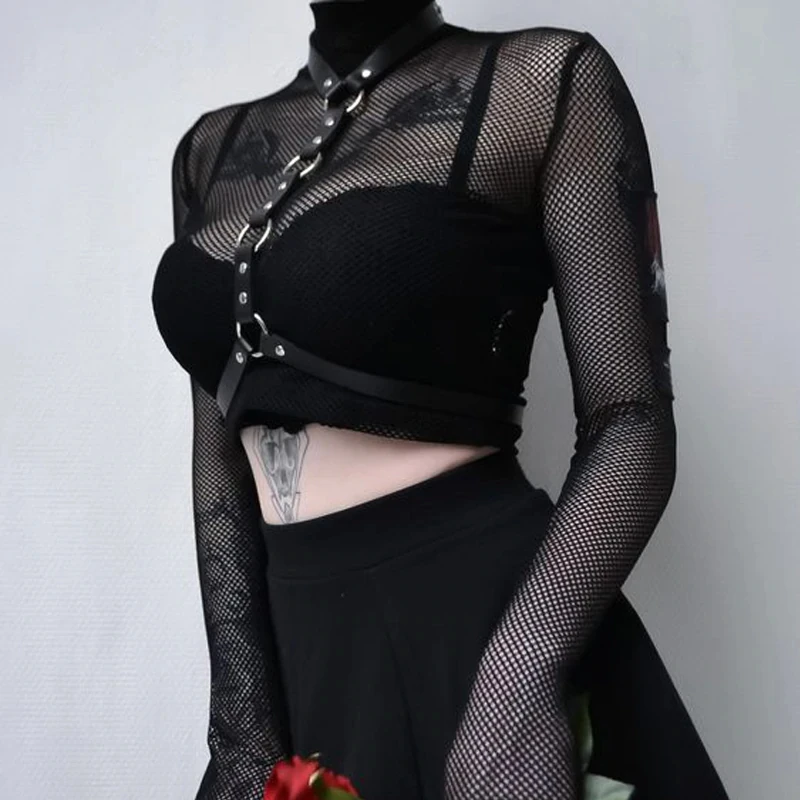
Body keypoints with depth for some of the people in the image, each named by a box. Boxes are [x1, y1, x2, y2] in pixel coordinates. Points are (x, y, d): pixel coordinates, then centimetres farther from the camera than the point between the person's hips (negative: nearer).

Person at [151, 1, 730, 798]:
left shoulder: (547, 79, -5)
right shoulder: (209, 148, 8)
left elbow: (631, 423, -9)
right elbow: (221, 447, 4)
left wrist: (517, 684, -22)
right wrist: (244, 734, -4)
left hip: (489, 622, -5)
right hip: (301, 650, 5)